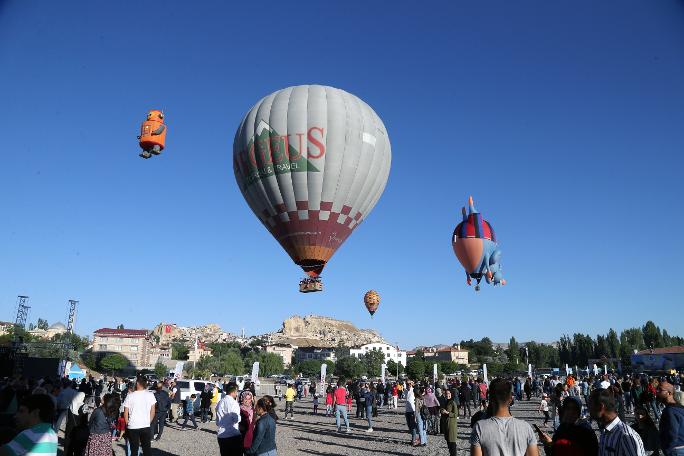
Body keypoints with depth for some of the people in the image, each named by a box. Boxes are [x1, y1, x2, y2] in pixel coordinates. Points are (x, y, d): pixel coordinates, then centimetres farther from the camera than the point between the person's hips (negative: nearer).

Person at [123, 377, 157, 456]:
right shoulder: (150, 395, -3)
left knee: (134, 449, 10)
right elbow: (153, 412, 1)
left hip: (132, 426, -1)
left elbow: (126, 413, -3)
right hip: (146, 426, 1)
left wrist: (127, 424, 11)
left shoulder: (130, 396, -7)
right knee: (147, 448, 11)